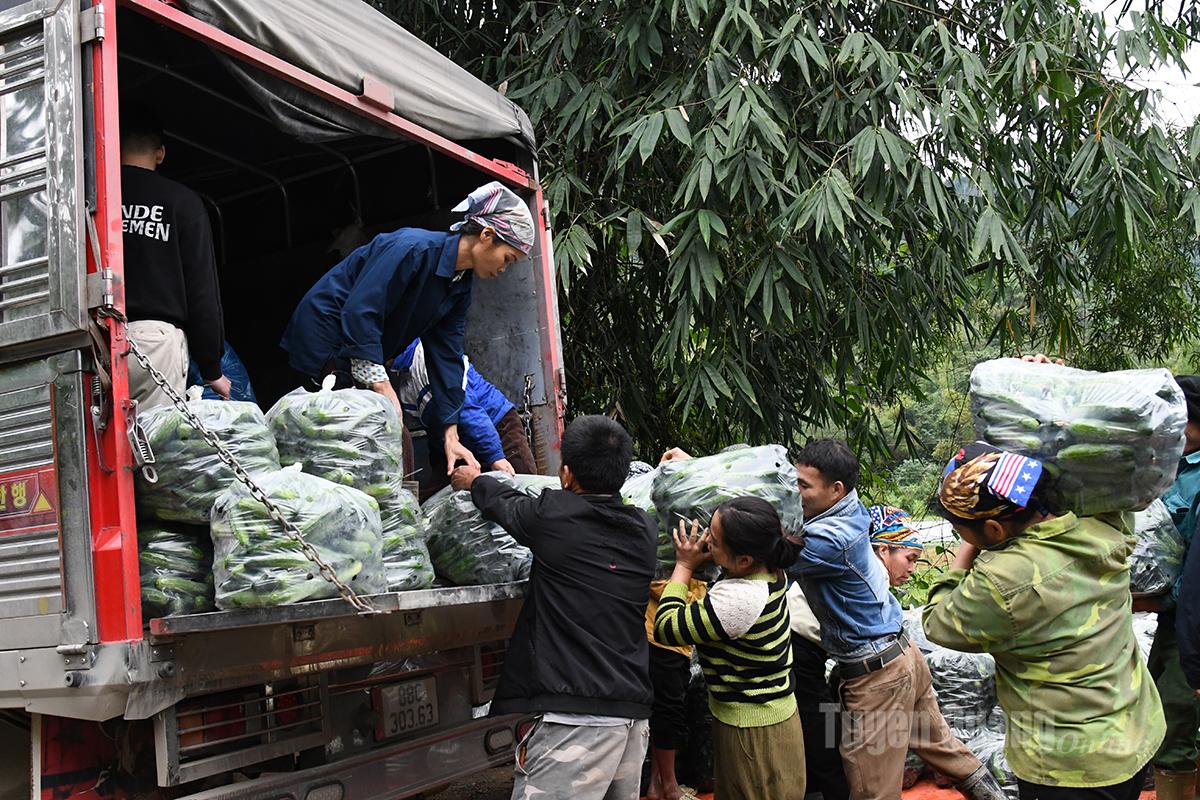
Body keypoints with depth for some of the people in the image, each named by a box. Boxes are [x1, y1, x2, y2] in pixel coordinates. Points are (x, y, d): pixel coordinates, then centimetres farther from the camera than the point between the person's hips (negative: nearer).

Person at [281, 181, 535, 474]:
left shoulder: (460, 288, 4)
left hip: (367, 355, 9)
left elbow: (446, 356, 2)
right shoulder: (415, 248, -23)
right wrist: (381, 385, -29)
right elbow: (359, 312, -28)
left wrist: (451, 436, -3)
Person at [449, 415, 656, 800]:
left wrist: (474, 480, 36)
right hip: (634, 710, 7)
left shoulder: (553, 515, -7)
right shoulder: (645, 528, 9)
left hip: (575, 713, -7)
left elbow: (503, 503, 15)